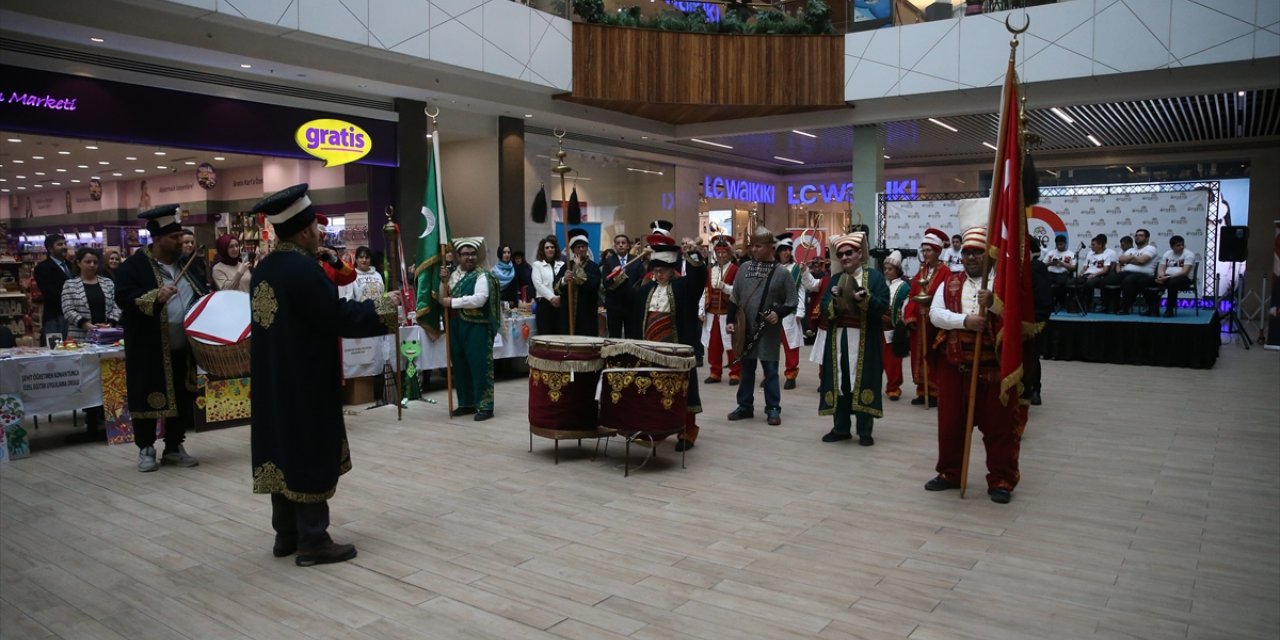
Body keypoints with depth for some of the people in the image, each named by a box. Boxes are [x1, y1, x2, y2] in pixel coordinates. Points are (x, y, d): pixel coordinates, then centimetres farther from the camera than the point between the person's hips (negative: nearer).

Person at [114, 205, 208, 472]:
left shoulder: (185, 264, 10)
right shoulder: (134, 265, -8)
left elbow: (201, 294, 19)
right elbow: (123, 297, -18)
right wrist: (154, 296, -32)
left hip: (183, 348, 5)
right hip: (149, 350, -5)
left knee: (182, 398, 10)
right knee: (148, 398, 4)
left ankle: (174, 447, 23)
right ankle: (146, 449, 19)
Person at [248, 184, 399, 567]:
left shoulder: (263, 269, 9)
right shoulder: (303, 268, -20)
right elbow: (339, 317, -20)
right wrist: (385, 308, -9)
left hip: (274, 380, 9)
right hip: (306, 382, -9)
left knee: (284, 450, 15)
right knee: (311, 455, -1)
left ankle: (286, 534, 24)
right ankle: (313, 541, 6)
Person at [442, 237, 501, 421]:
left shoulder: (482, 275, -7)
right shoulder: (453, 275, 14)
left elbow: (479, 299, -22)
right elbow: (442, 299, 12)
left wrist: (453, 302, -16)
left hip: (477, 326, -7)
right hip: (456, 326, 7)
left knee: (480, 365, -5)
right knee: (460, 366, 12)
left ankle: (485, 406, 1)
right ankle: (466, 403, 24)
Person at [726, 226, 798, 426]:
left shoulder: (782, 272, -5)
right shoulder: (744, 267, 5)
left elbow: (792, 303, -2)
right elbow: (734, 298, 9)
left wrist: (778, 313, -18)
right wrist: (731, 320, 3)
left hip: (769, 330, -3)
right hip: (745, 328, 4)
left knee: (770, 370, 1)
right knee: (746, 369, 12)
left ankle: (773, 409, 11)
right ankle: (745, 406, 22)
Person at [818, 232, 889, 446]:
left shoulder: (875, 276, 1)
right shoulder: (835, 279, 13)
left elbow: (883, 306, -9)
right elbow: (824, 309, 4)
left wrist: (864, 298, -24)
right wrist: (834, 299, -15)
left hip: (865, 340, -4)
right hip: (838, 339, 4)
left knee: (863, 382, -1)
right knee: (839, 383, 6)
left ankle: (864, 431, 9)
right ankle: (841, 428, 17)